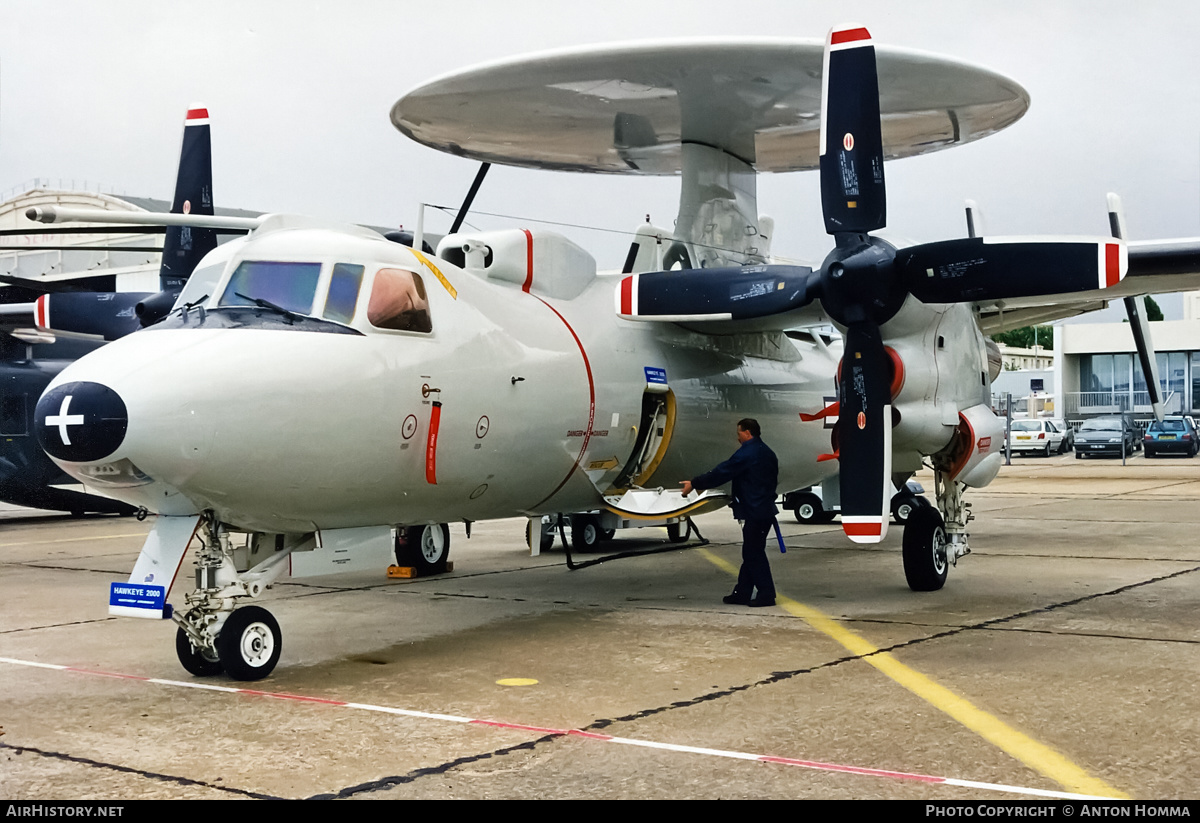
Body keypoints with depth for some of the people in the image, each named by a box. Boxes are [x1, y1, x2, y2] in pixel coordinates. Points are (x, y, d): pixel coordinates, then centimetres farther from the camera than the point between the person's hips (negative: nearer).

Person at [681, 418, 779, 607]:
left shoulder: (746, 453, -15)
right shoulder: (768, 453, 14)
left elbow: (720, 473, -13)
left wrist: (694, 483, -5)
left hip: (754, 512, -10)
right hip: (766, 509, 10)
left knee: (754, 554, -3)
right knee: (751, 553, 13)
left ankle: (766, 594, -2)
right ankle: (742, 593, 17)